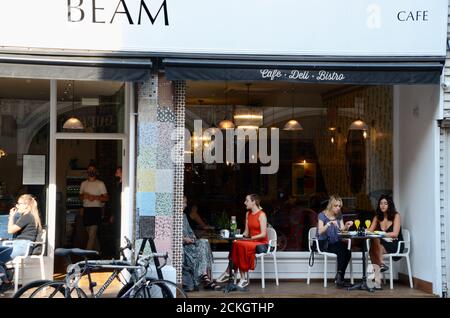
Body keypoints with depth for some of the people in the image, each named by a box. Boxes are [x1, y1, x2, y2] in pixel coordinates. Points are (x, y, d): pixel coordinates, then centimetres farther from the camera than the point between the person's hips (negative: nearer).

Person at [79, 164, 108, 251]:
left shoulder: (100, 184, 2)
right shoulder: (83, 183, 14)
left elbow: (106, 198, 0)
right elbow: (80, 196, 23)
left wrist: (95, 197, -14)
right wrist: (84, 196, -1)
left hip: (96, 209, -5)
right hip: (86, 209, 5)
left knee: (92, 233, -13)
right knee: (90, 233, 9)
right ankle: (98, 250, 24)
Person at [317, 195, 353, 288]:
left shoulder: (339, 216, 12)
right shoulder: (322, 215, -5)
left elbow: (342, 230, 6)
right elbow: (320, 231, -17)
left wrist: (346, 226, -15)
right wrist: (329, 224, -31)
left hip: (336, 242, 5)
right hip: (324, 243, -5)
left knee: (348, 252, -27)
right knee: (341, 251, -33)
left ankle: (340, 278, -17)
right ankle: (339, 277, -21)